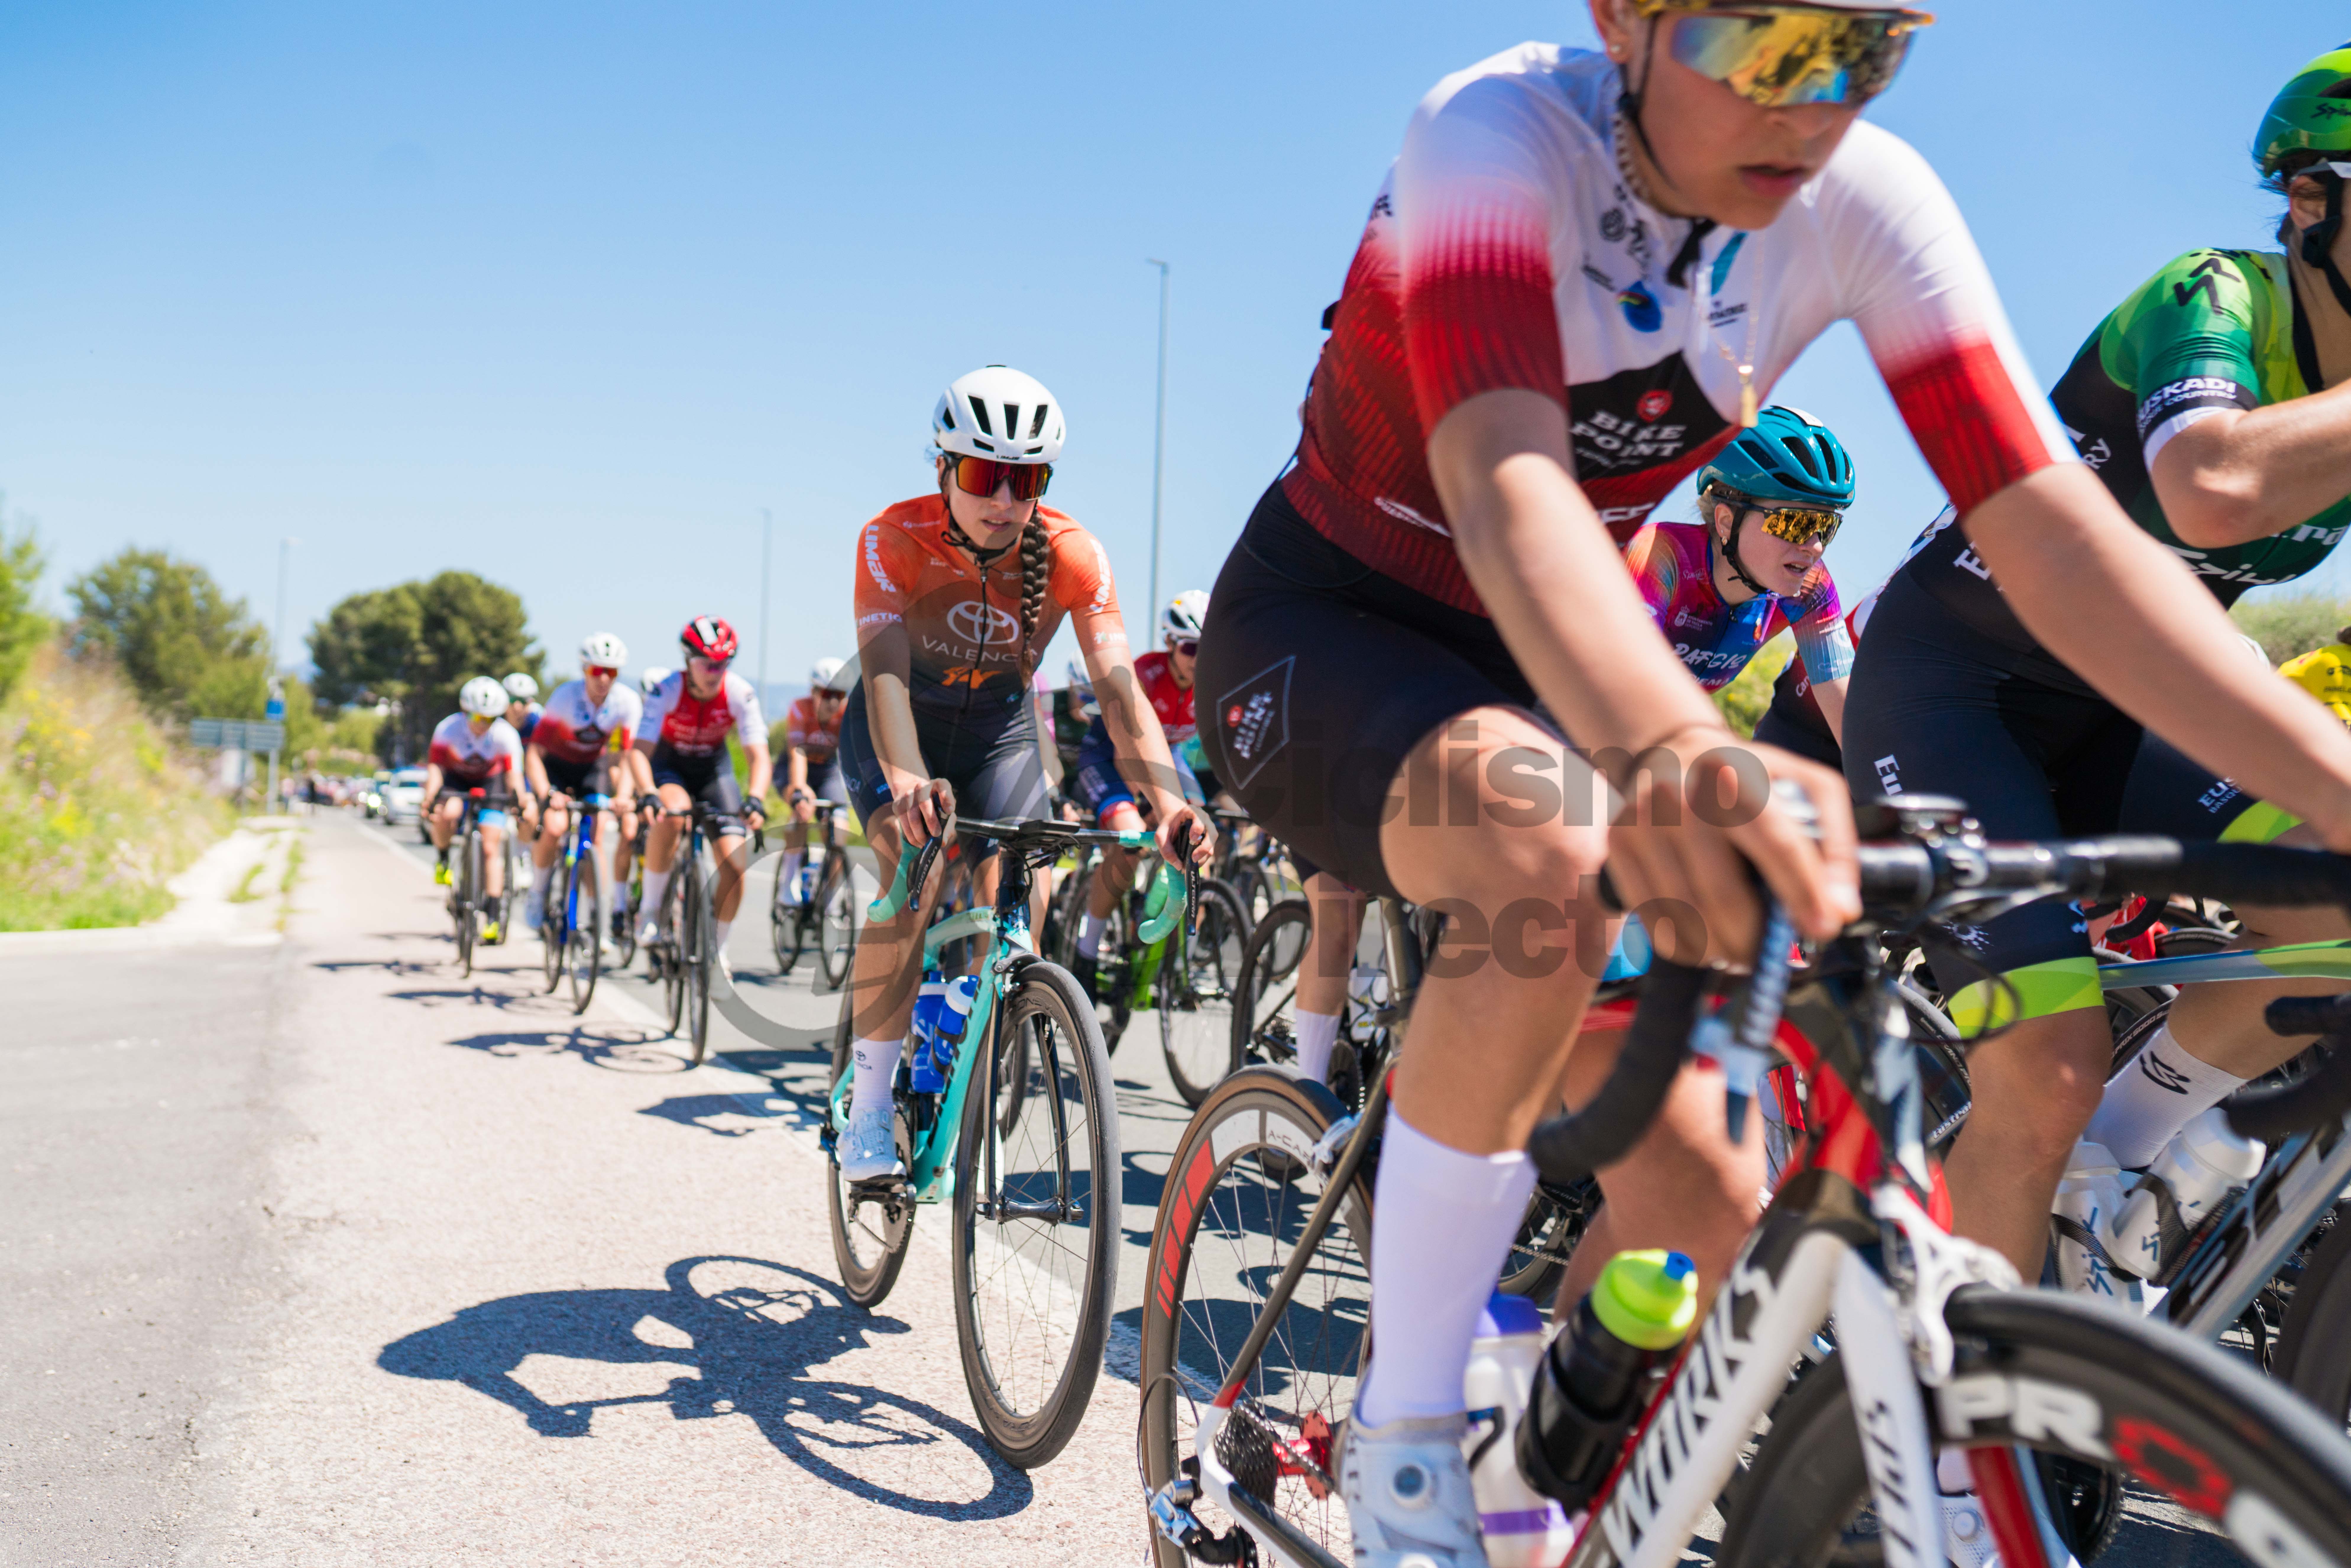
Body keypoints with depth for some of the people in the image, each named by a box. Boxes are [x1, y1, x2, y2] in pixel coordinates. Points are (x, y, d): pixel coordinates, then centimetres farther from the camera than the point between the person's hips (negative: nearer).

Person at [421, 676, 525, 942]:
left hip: (490, 783, 0)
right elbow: (435, 768, -25)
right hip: (457, 779, 0)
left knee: (491, 848, -10)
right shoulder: (448, 729, -25)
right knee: (447, 814, -35)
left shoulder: (506, 735, -25)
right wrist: (429, 800, -40)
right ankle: (442, 858, -3)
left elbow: (514, 776, -23)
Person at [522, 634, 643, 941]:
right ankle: (538, 895, 2)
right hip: (556, 767, -2)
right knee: (555, 827, -24)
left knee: (598, 837, -12)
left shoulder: (628, 702, -23)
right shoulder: (566, 697, -29)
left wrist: (623, 796, -40)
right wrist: (547, 795, -44)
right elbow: (533, 754, -29)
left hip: (592, 769, 2)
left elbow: (627, 758, -22)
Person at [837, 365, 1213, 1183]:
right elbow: (885, 671, -42)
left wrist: (1168, 802, -49)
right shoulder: (894, 539, -29)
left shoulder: (1072, 555, -24)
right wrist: (910, 782, -62)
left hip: (1000, 730, 2)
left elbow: (1119, 687, -32)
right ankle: (868, 1112, -17)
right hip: (900, 727, -2)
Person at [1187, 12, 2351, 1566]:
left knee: (1705, 1200, -4)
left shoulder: (1865, 202, -13)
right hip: (1328, 630, -5)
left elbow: (2060, 534, -19)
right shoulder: (1499, 131, -25)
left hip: (1546, 669, 5)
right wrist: (1670, 746, -62)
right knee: (1546, 832, -39)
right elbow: (1503, 475, -43)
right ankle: (1403, 1438, -21)